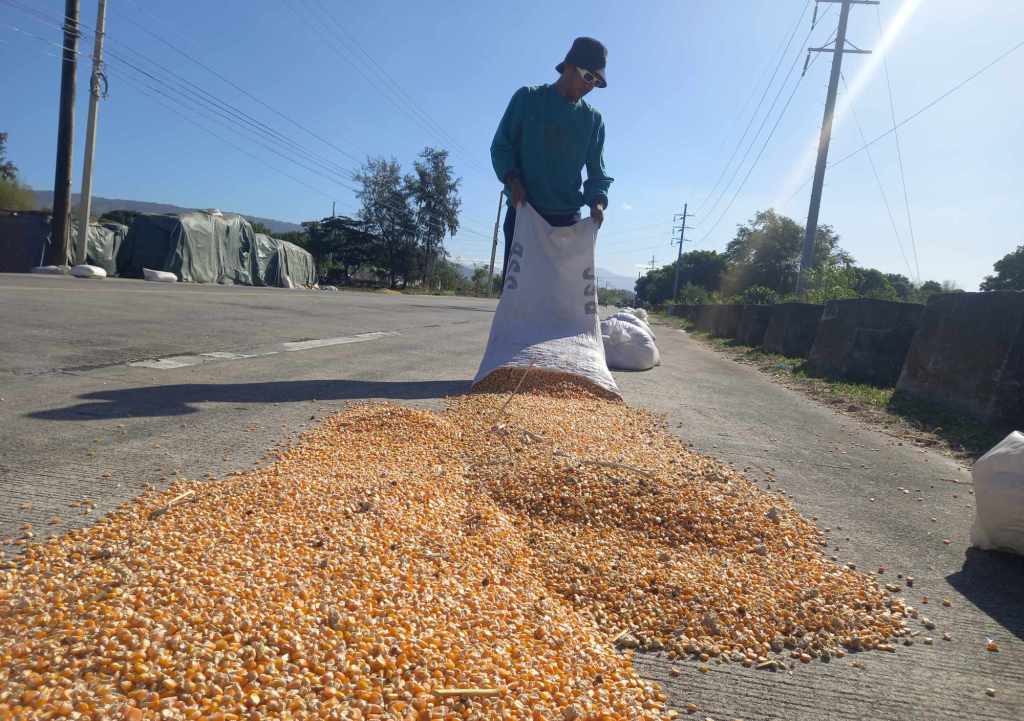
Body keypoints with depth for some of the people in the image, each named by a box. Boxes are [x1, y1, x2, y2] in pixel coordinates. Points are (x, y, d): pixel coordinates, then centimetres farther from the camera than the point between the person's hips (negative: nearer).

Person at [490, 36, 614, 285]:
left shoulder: (593, 120, 11)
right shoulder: (527, 99, 4)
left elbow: (597, 172, 11)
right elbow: (500, 146, 3)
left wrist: (597, 201, -11)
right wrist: (513, 180, -15)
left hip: (567, 219, 3)